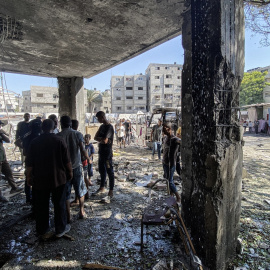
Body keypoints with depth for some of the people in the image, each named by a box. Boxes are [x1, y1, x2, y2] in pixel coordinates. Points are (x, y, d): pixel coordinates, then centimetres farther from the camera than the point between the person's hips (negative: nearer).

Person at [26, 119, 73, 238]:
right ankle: (60, 229, 21)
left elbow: (29, 163, 1)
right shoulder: (59, 141, -9)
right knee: (59, 204, 10)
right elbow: (67, 161, -7)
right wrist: (69, 172, 7)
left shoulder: (34, 142, -3)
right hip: (58, 178, -2)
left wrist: (29, 177, 13)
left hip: (40, 179, 2)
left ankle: (42, 229, 31)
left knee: (41, 205, 16)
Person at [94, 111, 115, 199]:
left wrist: (99, 139, -5)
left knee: (110, 171, 1)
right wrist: (102, 139, -13)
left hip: (107, 153, -9)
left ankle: (111, 191, 12)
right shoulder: (102, 126, 11)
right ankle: (102, 187, 35)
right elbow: (95, 137, 6)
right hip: (101, 151, 9)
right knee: (101, 170, 19)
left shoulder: (109, 127, -17)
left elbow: (105, 141, -25)